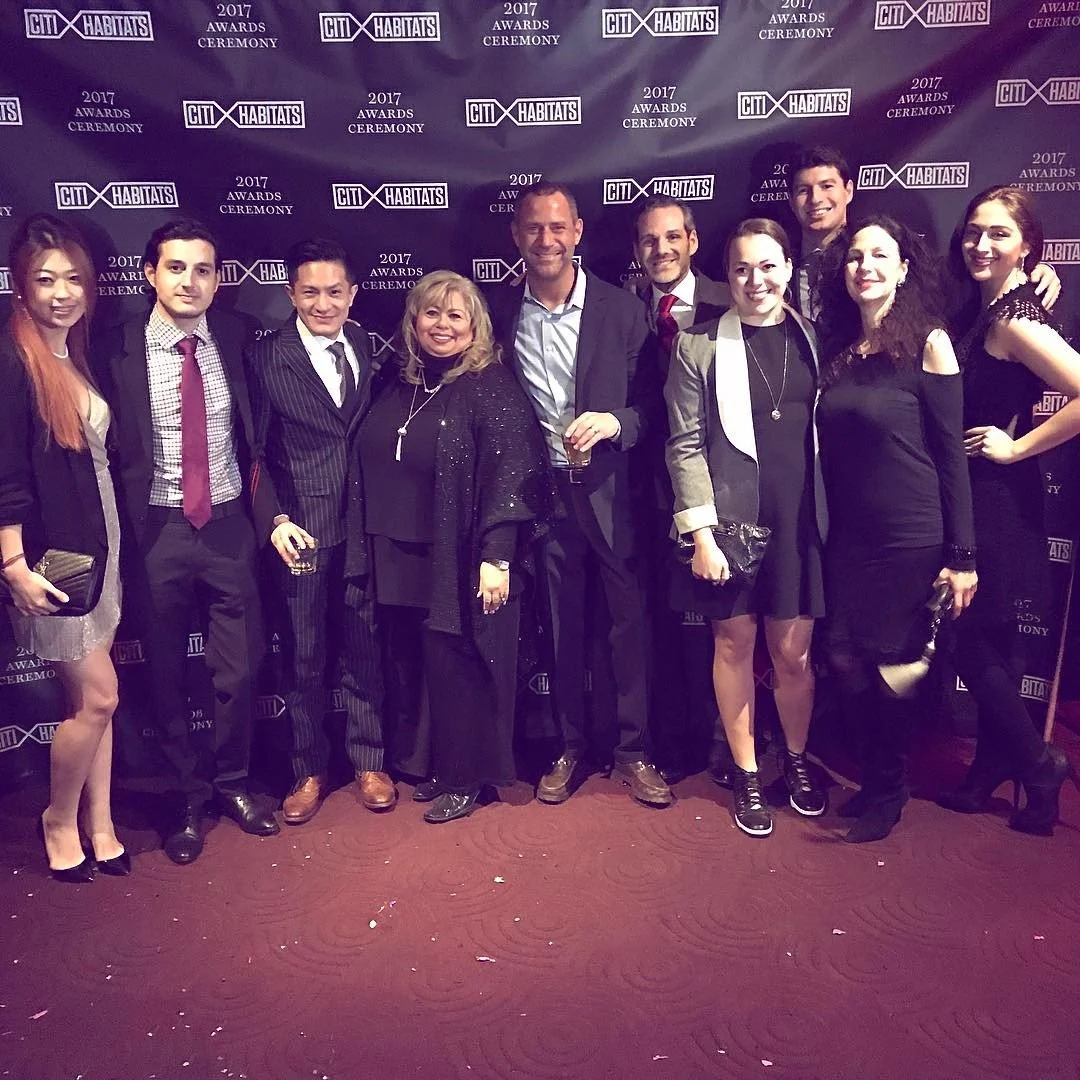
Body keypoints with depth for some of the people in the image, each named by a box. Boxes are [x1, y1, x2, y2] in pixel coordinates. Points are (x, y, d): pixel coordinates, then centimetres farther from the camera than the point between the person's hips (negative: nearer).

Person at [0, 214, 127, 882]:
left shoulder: (81, 358, 10)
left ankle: (100, 825, 24)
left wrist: (112, 542, 12)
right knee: (97, 696, -1)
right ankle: (59, 820, 23)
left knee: (93, 696, 12)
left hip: (99, 543, 7)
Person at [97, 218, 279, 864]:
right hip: (158, 531, -1)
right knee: (168, 672, 12)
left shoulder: (237, 342, 1)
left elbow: (259, 437, 7)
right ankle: (187, 796, 32)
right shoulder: (120, 352, -6)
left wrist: (270, 509, -2)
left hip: (230, 525, 2)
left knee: (240, 668, 9)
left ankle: (233, 783, 33)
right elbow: (113, 454, -5)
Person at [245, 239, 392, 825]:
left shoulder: (372, 348, 6)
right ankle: (308, 770, 27)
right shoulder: (266, 357, -4)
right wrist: (276, 520, -15)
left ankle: (368, 761, 29)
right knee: (305, 656, 9)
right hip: (301, 530, -2)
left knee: (365, 649, 12)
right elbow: (253, 452, -5)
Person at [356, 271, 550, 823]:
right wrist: (375, 545, 12)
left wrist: (496, 556, -20)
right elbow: (374, 468, 14)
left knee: (459, 668, 4)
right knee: (414, 664, 12)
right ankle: (430, 762, 30)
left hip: (463, 563, -6)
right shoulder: (394, 382, 9)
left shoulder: (492, 387, -9)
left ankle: (464, 778, 21)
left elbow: (509, 476, -15)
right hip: (401, 560, 6)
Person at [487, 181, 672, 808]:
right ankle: (570, 749, 27)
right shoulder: (501, 314, 4)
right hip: (542, 492, 2)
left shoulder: (621, 309, -1)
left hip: (612, 489, -1)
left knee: (631, 620, 4)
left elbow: (654, 400, 2)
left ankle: (634, 751, 20)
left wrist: (616, 422, -17)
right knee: (561, 627, 12)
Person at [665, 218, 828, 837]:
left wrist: (833, 515, 4)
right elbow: (686, 446, -5)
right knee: (735, 643, 8)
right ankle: (747, 773, 26)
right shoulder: (700, 346, -2)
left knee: (794, 651, 8)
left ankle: (797, 761, 33)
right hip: (730, 519, -2)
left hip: (799, 520, 2)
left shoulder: (813, 339, 7)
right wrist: (701, 534, -10)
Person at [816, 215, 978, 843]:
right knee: (847, 658, 4)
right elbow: (829, 452, 10)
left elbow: (951, 453, -9)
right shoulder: (837, 349, 8)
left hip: (911, 538, -5)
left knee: (893, 664, 4)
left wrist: (961, 555, -10)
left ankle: (888, 791, 28)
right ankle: (882, 772, 30)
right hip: (848, 536, 5)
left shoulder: (928, 342, -7)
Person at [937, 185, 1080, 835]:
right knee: (993, 641, 17)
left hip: (993, 501, -9)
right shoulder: (988, 310, 9)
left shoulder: (1013, 319, -18)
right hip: (978, 497, 9)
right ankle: (994, 769, 30)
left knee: (974, 640, 0)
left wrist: (1018, 447, -19)